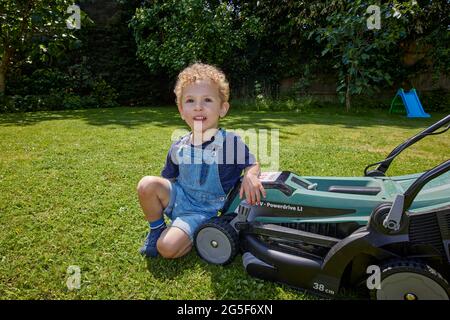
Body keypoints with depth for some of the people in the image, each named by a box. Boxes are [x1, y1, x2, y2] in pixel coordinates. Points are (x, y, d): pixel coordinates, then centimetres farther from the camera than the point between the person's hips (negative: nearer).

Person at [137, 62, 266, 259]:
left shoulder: (232, 143, -17)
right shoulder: (178, 148, -4)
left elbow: (252, 164, -6)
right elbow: (168, 179, 9)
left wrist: (250, 176, -28)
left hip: (201, 210, -4)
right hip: (179, 198, 5)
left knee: (167, 248, -24)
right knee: (147, 184, -24)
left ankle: (200, 235, 8)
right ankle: (156, 230, 1)